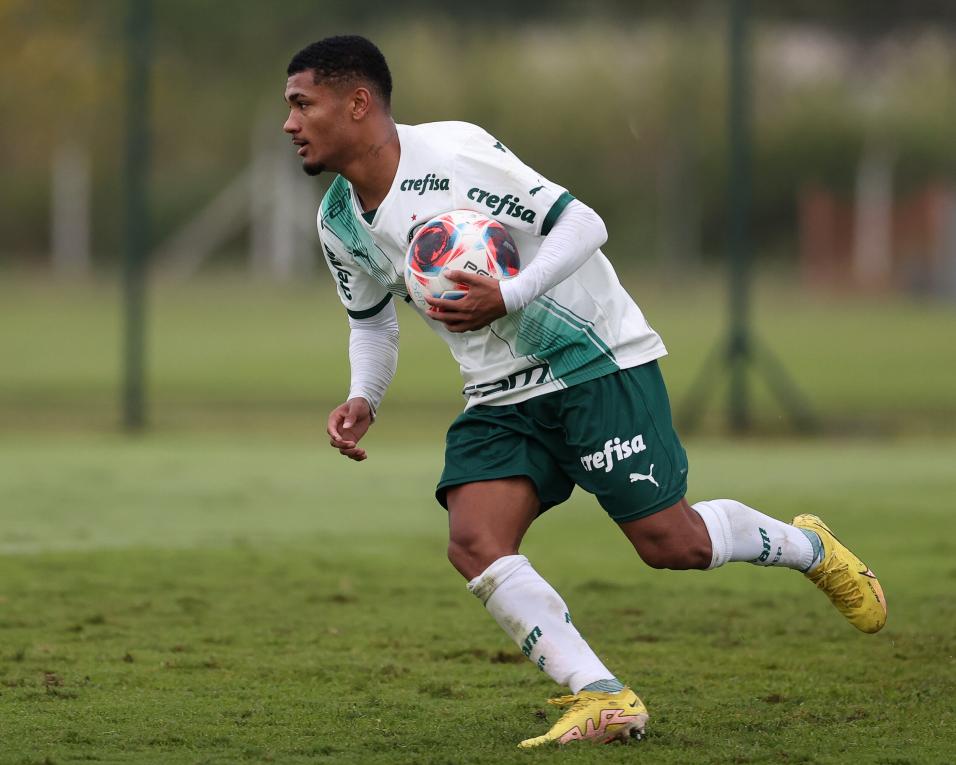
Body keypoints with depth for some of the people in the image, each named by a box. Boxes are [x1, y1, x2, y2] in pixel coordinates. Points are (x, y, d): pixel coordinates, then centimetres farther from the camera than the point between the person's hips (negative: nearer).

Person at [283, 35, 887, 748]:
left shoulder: (454, 150, -20)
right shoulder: (340, 223, 2)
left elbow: (581, 223, -19)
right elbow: (372, 318, 19)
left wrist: (507, 297, -32)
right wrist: (363, 401, 1)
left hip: (597, 361, -6)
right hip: (501, 399, 6)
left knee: (670, 542, -7)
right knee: (473, 542, -18)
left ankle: (809, 546, 23)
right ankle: (604, 699, -18)